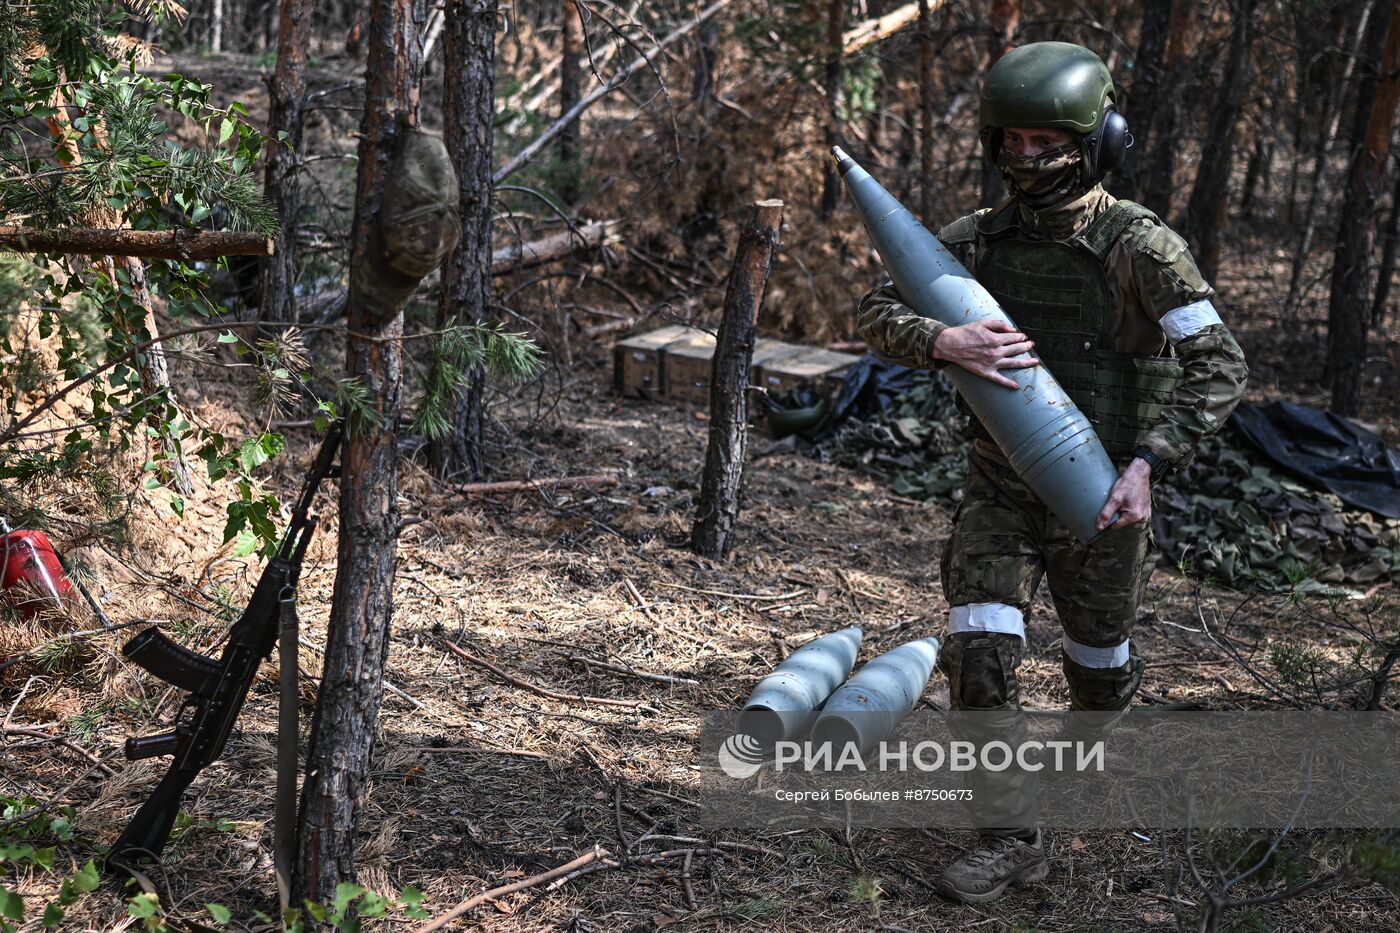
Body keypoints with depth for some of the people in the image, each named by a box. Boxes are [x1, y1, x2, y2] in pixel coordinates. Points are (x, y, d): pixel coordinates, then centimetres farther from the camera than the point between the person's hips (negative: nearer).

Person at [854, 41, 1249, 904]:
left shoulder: (1142, 247, -15)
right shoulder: (980, 238, -3)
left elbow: (1219, 368, -15)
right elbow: (879, 313, -4)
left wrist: (1148, 462, -26)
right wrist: (943, 341, -26)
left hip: (1101, 498, -2)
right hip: (1000, 492, 3)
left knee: (1099, 661, 17)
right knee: (980, 654, -9)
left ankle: (1098, 740, 52)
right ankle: (1012, 840, 1)